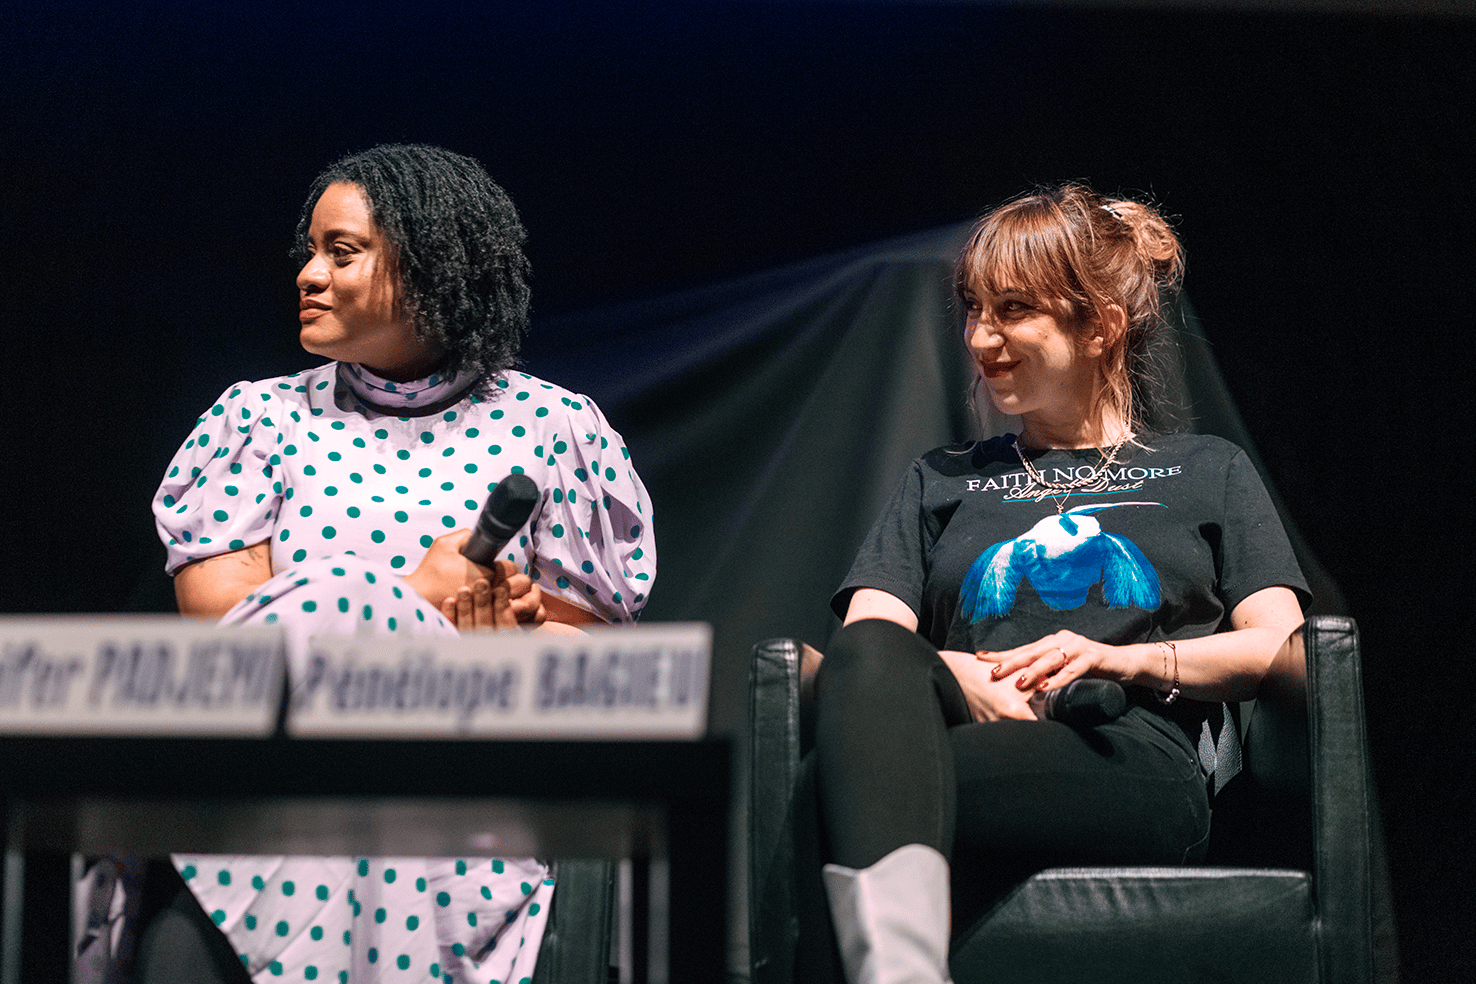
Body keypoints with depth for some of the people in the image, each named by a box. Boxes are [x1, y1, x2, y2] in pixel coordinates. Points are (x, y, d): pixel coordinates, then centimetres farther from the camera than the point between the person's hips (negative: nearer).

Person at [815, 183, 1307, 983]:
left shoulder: (1207, 473, 31)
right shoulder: (941, 481, 36)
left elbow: (1280, 647, 14)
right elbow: (864, 638, 18)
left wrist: (1125, 659, -5)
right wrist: (958, 676, -6)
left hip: (1134, 762, -2)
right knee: (872, 654, -39)